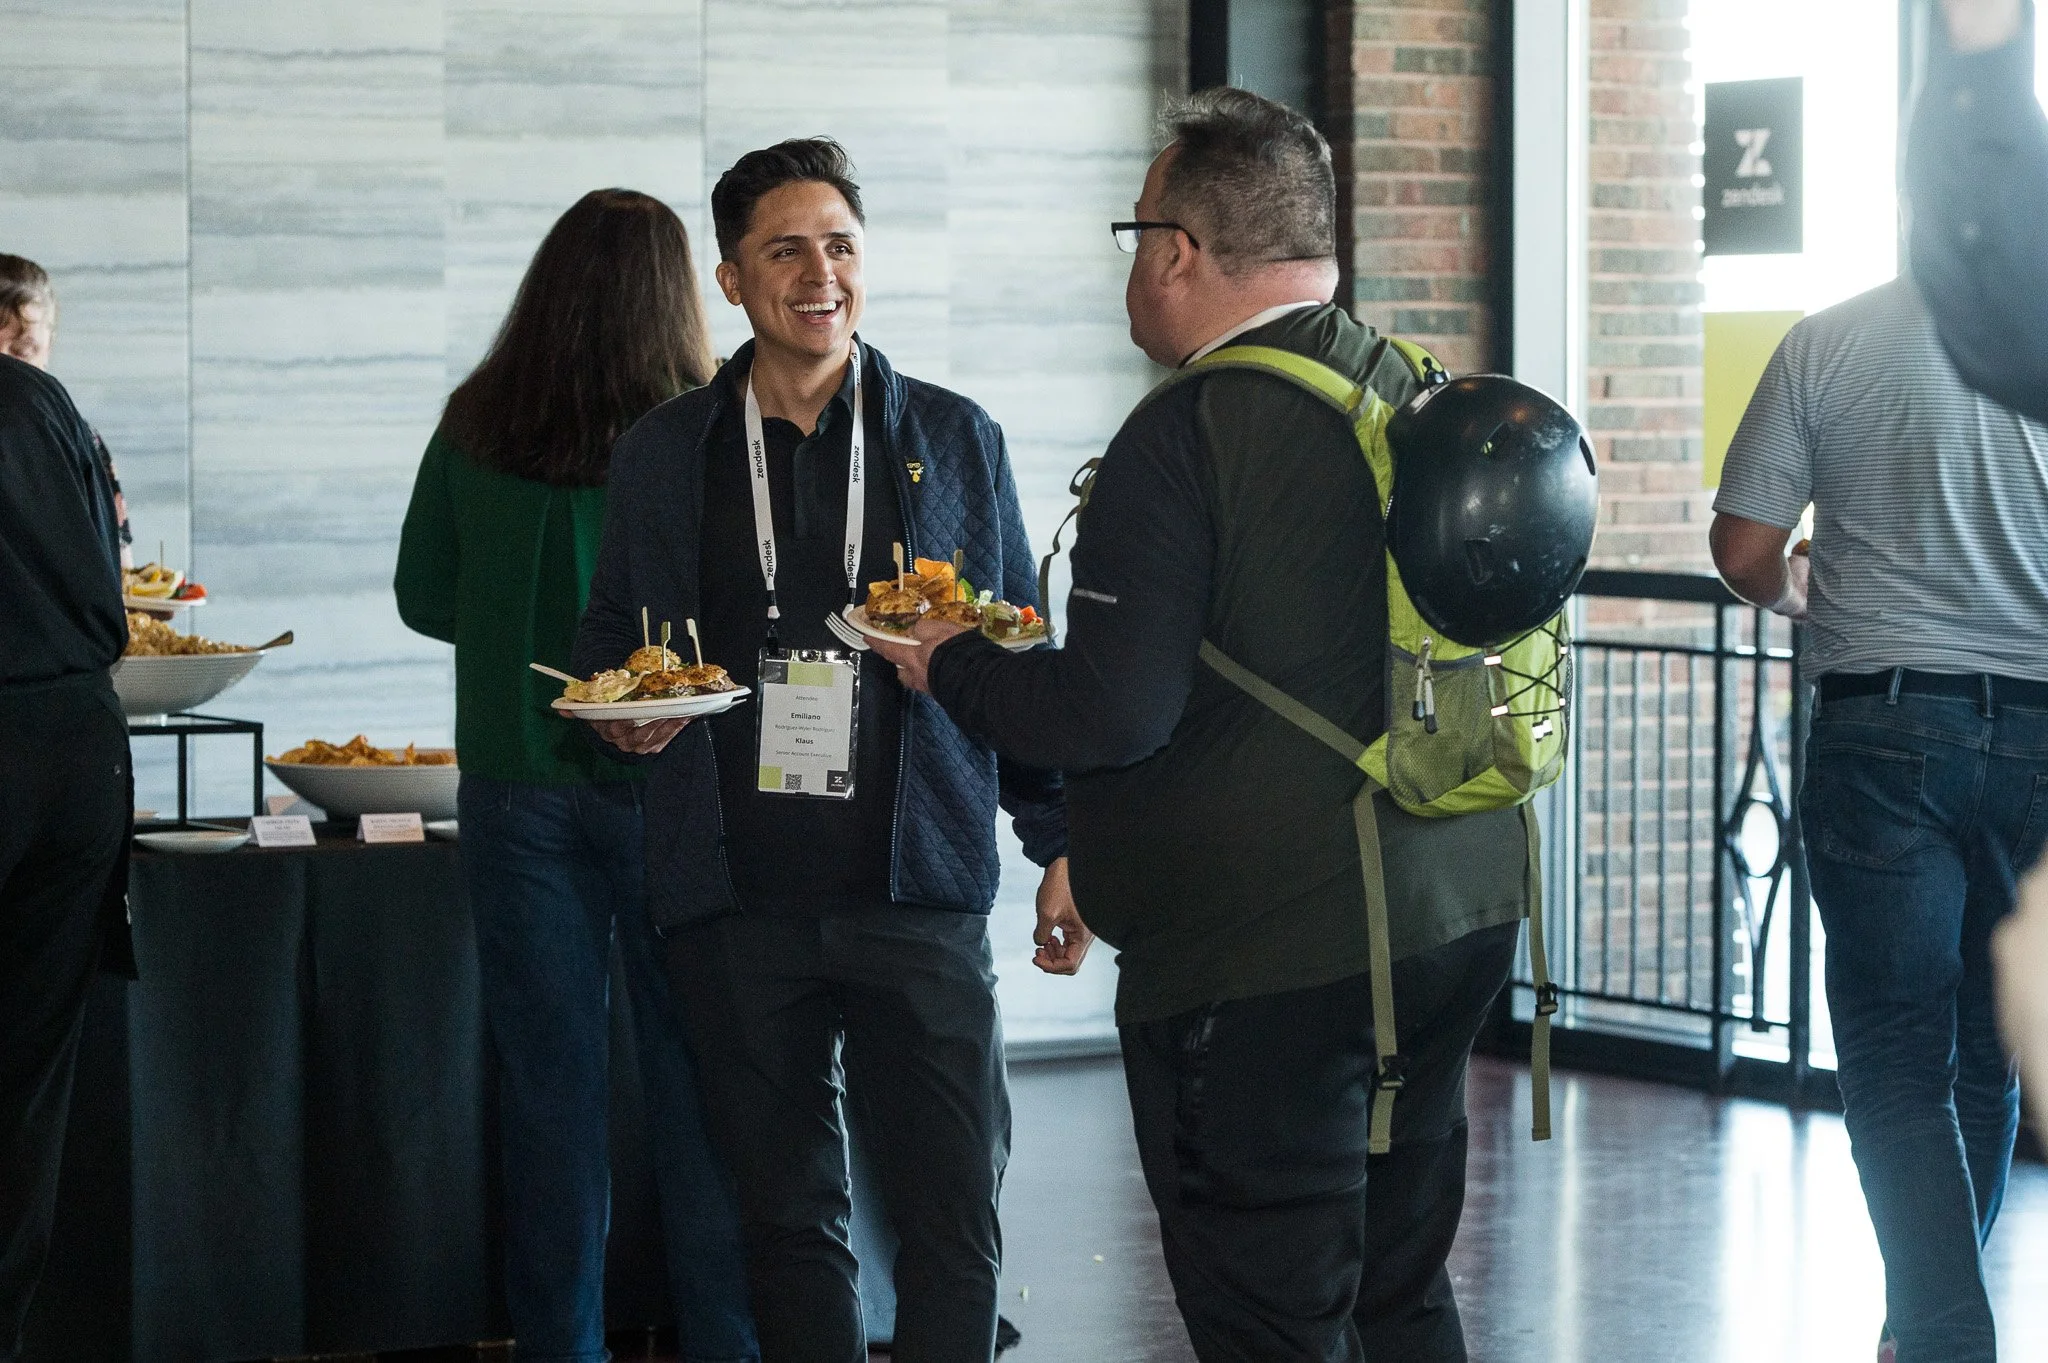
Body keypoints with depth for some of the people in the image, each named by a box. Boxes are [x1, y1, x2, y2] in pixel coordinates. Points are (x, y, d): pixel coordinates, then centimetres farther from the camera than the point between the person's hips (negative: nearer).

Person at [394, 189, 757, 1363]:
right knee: (696, 1091, 6)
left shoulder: (473, 432, -1)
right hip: (661, 787, -2)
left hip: (515, 790, 3)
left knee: (550, 1092, 9)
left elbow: (426, 600, 9)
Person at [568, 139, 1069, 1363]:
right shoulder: (664, 456, 9)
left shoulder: (954, 441, 7)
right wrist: (623, 709, -6)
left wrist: (1060, 839, 5)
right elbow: (608, 640, 16)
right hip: (741, 895, 1)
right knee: (789, 1211, 8)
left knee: (954, 1209, -4)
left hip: (919, 885, -1)